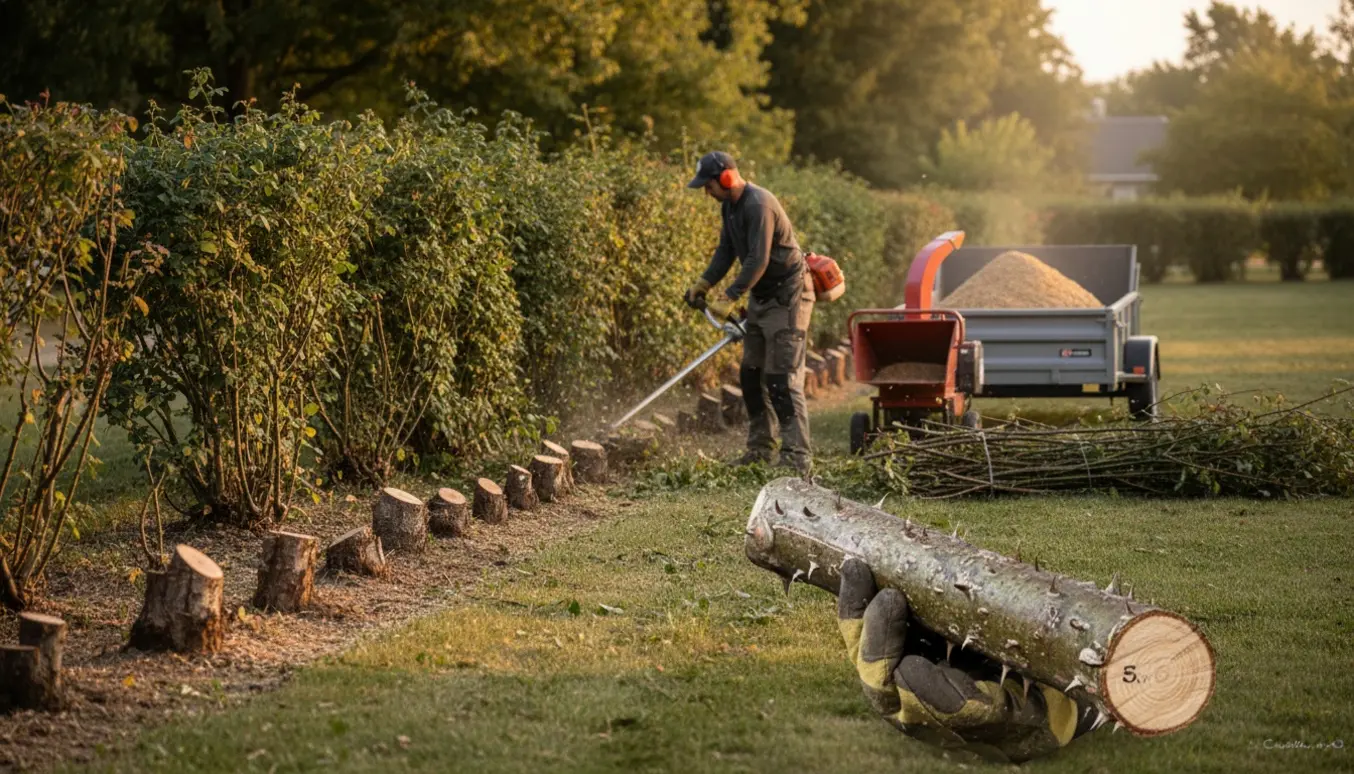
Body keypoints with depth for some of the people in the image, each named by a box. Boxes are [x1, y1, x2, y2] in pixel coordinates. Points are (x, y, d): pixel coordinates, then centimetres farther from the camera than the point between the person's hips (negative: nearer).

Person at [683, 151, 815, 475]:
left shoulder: (759, 205, -23)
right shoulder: (730, 206, 8)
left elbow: (758, 261, -28)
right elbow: (726, 250, 15)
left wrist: (729, 299, -28)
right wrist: (703, 284, 3)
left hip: (787, 298, -10)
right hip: (761, 297, 10)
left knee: (782, 380, -13)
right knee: (751, 375, 11)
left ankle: (797, 456, -13)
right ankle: (760, 448, 19)